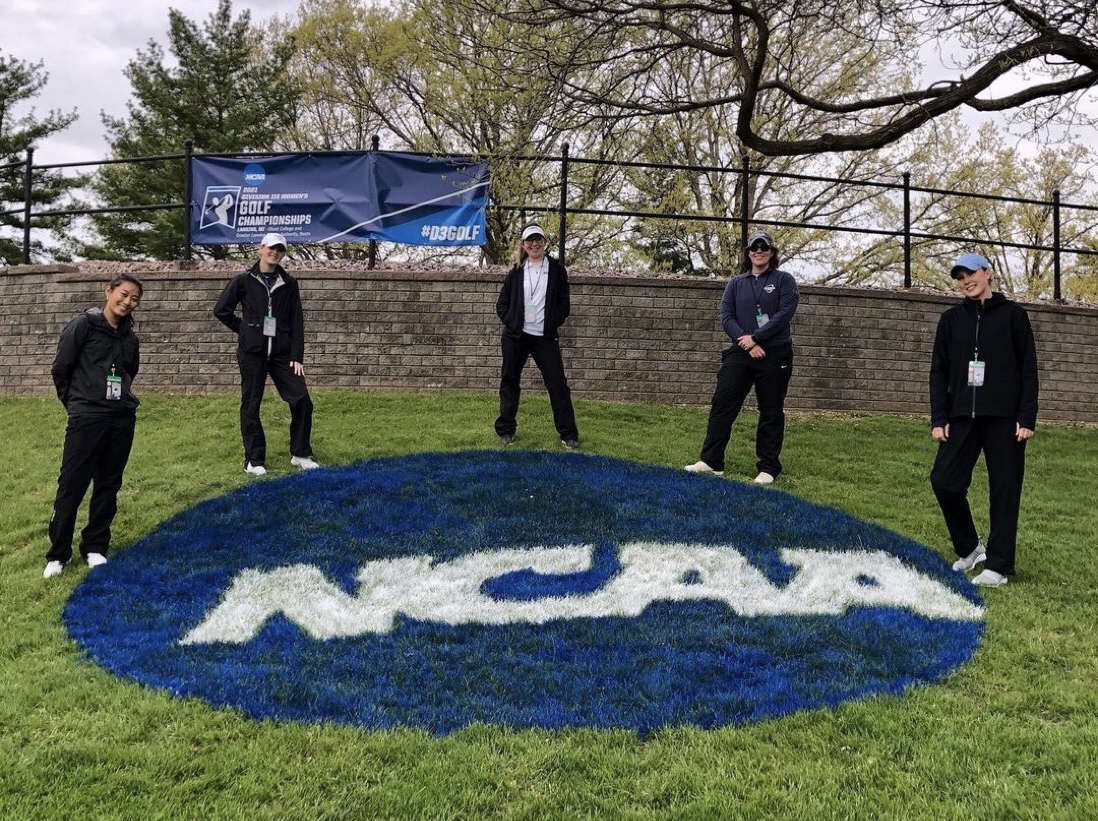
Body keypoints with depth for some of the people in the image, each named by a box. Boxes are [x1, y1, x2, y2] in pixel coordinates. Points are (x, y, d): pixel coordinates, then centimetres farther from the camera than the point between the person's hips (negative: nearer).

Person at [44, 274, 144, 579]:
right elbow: (60, 369, -2)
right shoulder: (84, 325, -6)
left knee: (108, 485, 10)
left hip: (123, 419, 5)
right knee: (71, 486, -1)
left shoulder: (130, 337, 9)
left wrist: (120, 398, 15)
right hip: (87, 419, -5)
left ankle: (95, 547, 22)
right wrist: (78, 403, 6)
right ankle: (58, 554, 10)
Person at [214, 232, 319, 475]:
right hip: (252, 353, -2)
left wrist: (297, 357, -2)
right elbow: (221, 310, 6)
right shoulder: (243, 281, 1)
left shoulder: (289, 284, 7)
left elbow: (296, 322, 4)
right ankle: (254, 460, 14)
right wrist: (245, 330, 4)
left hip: (282, 353, 2)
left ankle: (300, 454, 9)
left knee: (302, 401, -5)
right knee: (251, 405, 3)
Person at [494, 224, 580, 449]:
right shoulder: (516, 271, 6)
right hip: (515, 336, 2)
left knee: (557, 384, -4)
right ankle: (505, 430, 21)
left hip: (545, 337, -2)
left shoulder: (557, 270, 3)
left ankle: (568, 434, 4)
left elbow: (564, 306, 5)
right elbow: (502, 303, 10)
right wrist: (511, 322, -4)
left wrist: (552, 324, -7)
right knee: (510, 382, 8)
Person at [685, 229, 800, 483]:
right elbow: (726, 317, 3)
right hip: (740, 354, 3)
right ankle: (711, 461, -1)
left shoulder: (784, 280, 5)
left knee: (771, 413, 2)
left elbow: (785, 313, -8)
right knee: (722, 405, -5)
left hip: (774, 355, -3)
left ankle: (768, 468, 9)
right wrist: (747, 344, -12)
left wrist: (755, 337, -15)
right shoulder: (735, 284, 14)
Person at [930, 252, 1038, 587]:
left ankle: (998, 564, 8)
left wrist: (1027, 417, -7)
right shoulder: (951, 319, 10)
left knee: (1004, 490, 0)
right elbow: (939, 371, 9)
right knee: (944, 481, -3)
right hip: (962, 417, 3)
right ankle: (969, 547, 18)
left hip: (1004, 419, -3)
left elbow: (1028, 369, 1)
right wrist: (939, 418, 0)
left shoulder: (1013, 314, 2)